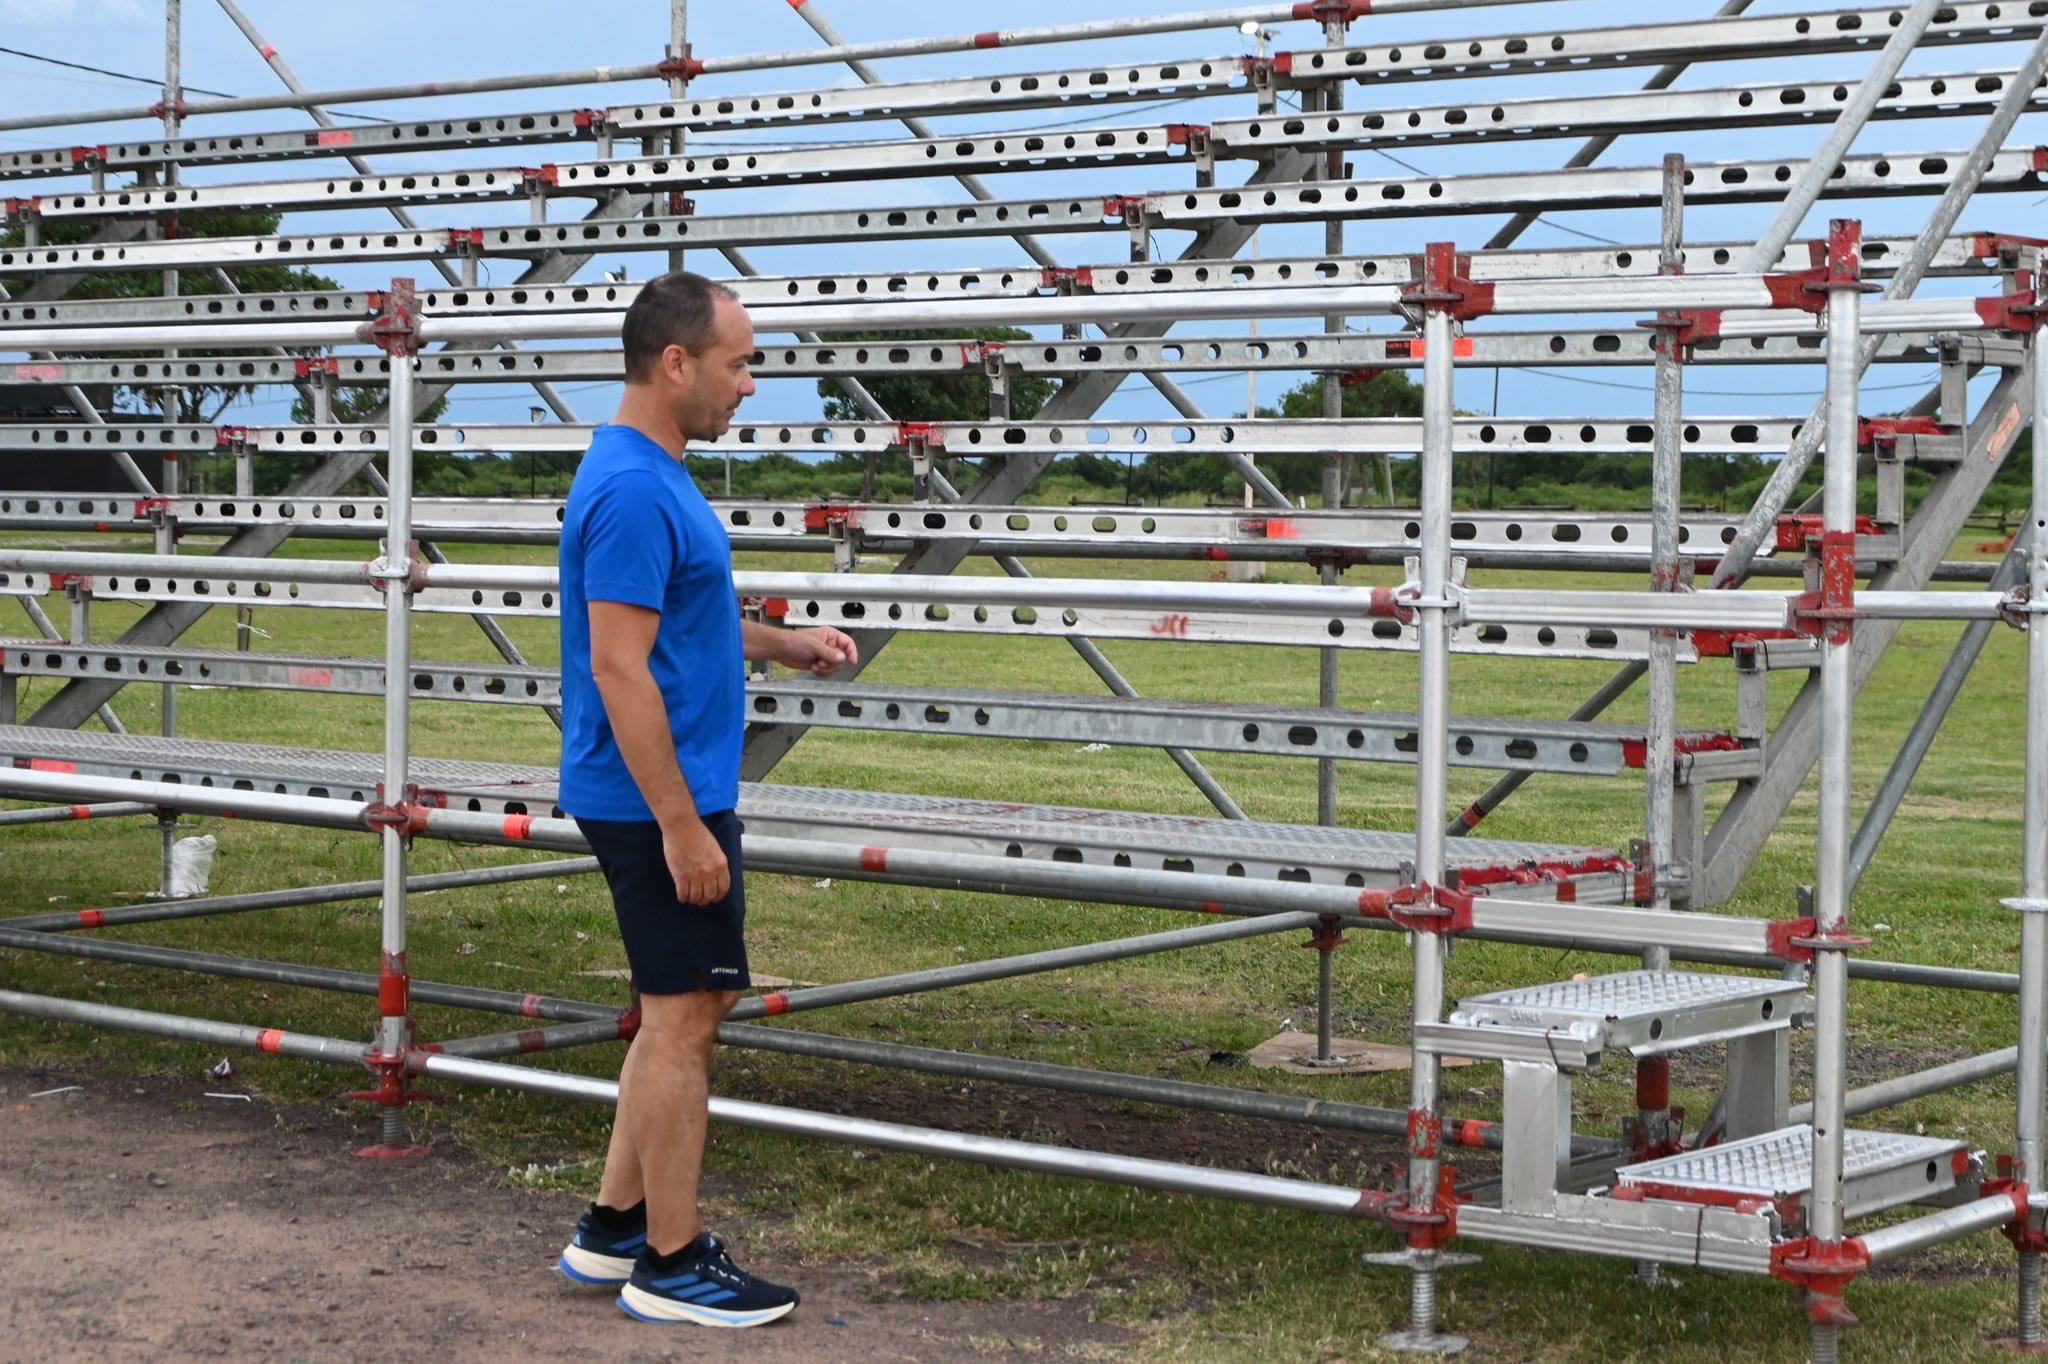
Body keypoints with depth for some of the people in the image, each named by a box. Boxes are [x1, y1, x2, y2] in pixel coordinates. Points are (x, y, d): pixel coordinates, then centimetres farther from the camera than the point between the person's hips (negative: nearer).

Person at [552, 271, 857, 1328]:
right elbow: (619, 669, -24)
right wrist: (683, 829, -24)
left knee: (683, 1010, 16)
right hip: (659, 802, -10)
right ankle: (672, 1264, 7)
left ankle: (615, 1226, 23)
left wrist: (780, 645, 17)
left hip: (673, 797, 10)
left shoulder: (651, 476, 11)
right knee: (683, 1017, -2)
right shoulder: (632, 490, -21)